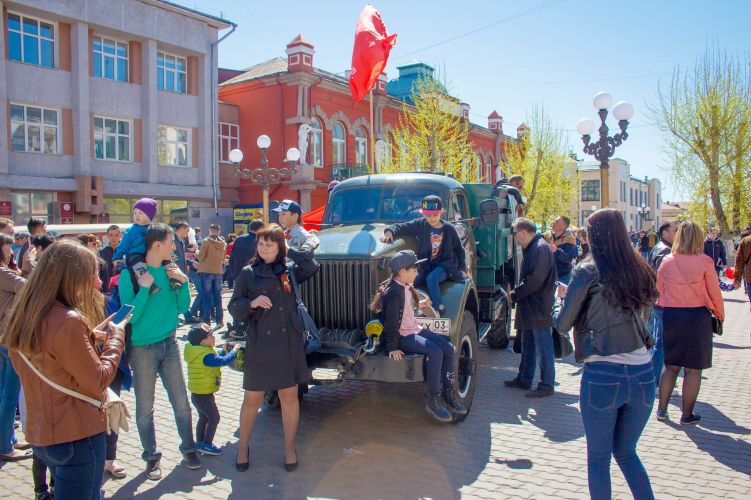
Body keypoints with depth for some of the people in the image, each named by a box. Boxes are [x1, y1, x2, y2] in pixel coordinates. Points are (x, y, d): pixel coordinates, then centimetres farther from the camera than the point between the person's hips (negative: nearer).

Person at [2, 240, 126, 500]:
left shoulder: (22, 317, 2)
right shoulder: (68, 321, -24)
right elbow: (97, 383, -20)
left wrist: (92, 338, 8)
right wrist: (115, 338, -9)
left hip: (41, 433, 9)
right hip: (76, 437, -9)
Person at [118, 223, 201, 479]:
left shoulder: (169, 271, 1)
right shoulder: (130, 274, -13)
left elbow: (182, 307, 5)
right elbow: (130, 316, -17)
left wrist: (184, 282, -8)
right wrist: (144, 288, -25)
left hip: (169, 343, 4)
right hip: (142, 349, -4)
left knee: (181, 402, 10)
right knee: (145, 407, 10)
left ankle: (188, 448, 27)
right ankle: (152, 456, 27)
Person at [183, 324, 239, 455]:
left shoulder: (201, 353, 5)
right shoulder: (206, 356, -27)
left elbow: (216, 359, 18)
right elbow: (223, 361, -35)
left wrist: (224, 351, 8)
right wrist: (234, 351, -21)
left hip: (198, 394, 10)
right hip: (203, 395, -10)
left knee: (203, 418, 22)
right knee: (214, 418, 0)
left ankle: (199, 442, 32)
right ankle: (206, 445, 5)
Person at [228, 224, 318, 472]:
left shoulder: (288, 270, 6)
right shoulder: (248, 273, 2)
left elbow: (311, 266, -10)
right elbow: (234, 308, 0)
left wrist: (289, 251, -3)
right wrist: (252, 303, -18)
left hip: (289, 343, 1)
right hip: (259, 344, -1)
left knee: (289, 396, 9)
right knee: (252, 398, 7)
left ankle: (290, 449, 26)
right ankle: (243, 448, 28)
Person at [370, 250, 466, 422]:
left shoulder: (406, 286, 9)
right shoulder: (394, 293, -21)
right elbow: (391, 323, -24)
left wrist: (418, 304, 30)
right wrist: (393, 348, -27)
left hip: (415, 329, 10)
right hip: (402, 336, -10)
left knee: (448, 348, -5)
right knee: (435, 353, -27)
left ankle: (449, 392, 3)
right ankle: (432, 399, -16)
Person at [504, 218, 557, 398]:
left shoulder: (540, 248, -18)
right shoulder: (532, 248, 14)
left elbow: (535, 279, -24)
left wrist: (515, 294, -13)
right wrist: (517, 293, 6)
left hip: (540, 308, -11)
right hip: (531, 306, 11)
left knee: (543, 348, -1)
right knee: (528, 345, 18)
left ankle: (546, 386, 7)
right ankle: (524, 379, 29)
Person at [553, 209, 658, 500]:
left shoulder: (588, 273, -9)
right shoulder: (641, 272, 5)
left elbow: (562, 323, -4)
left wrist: (563, 298, 17)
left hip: (602, 376, -5)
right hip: (643, 376, 5)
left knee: (598, 458, 12)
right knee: (626, 452, 24)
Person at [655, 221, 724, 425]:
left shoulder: (667, 261, -1)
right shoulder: (705, 262, -10)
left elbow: (659, 290, 6)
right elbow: (714, 294, -4)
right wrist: (720, 315, 10)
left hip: (670, 316, 3)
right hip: (697, 316, -3)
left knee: (670, 365, 16)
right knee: (693, 369, 7)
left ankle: (662, 409, 20)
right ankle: (687, 415, 15)